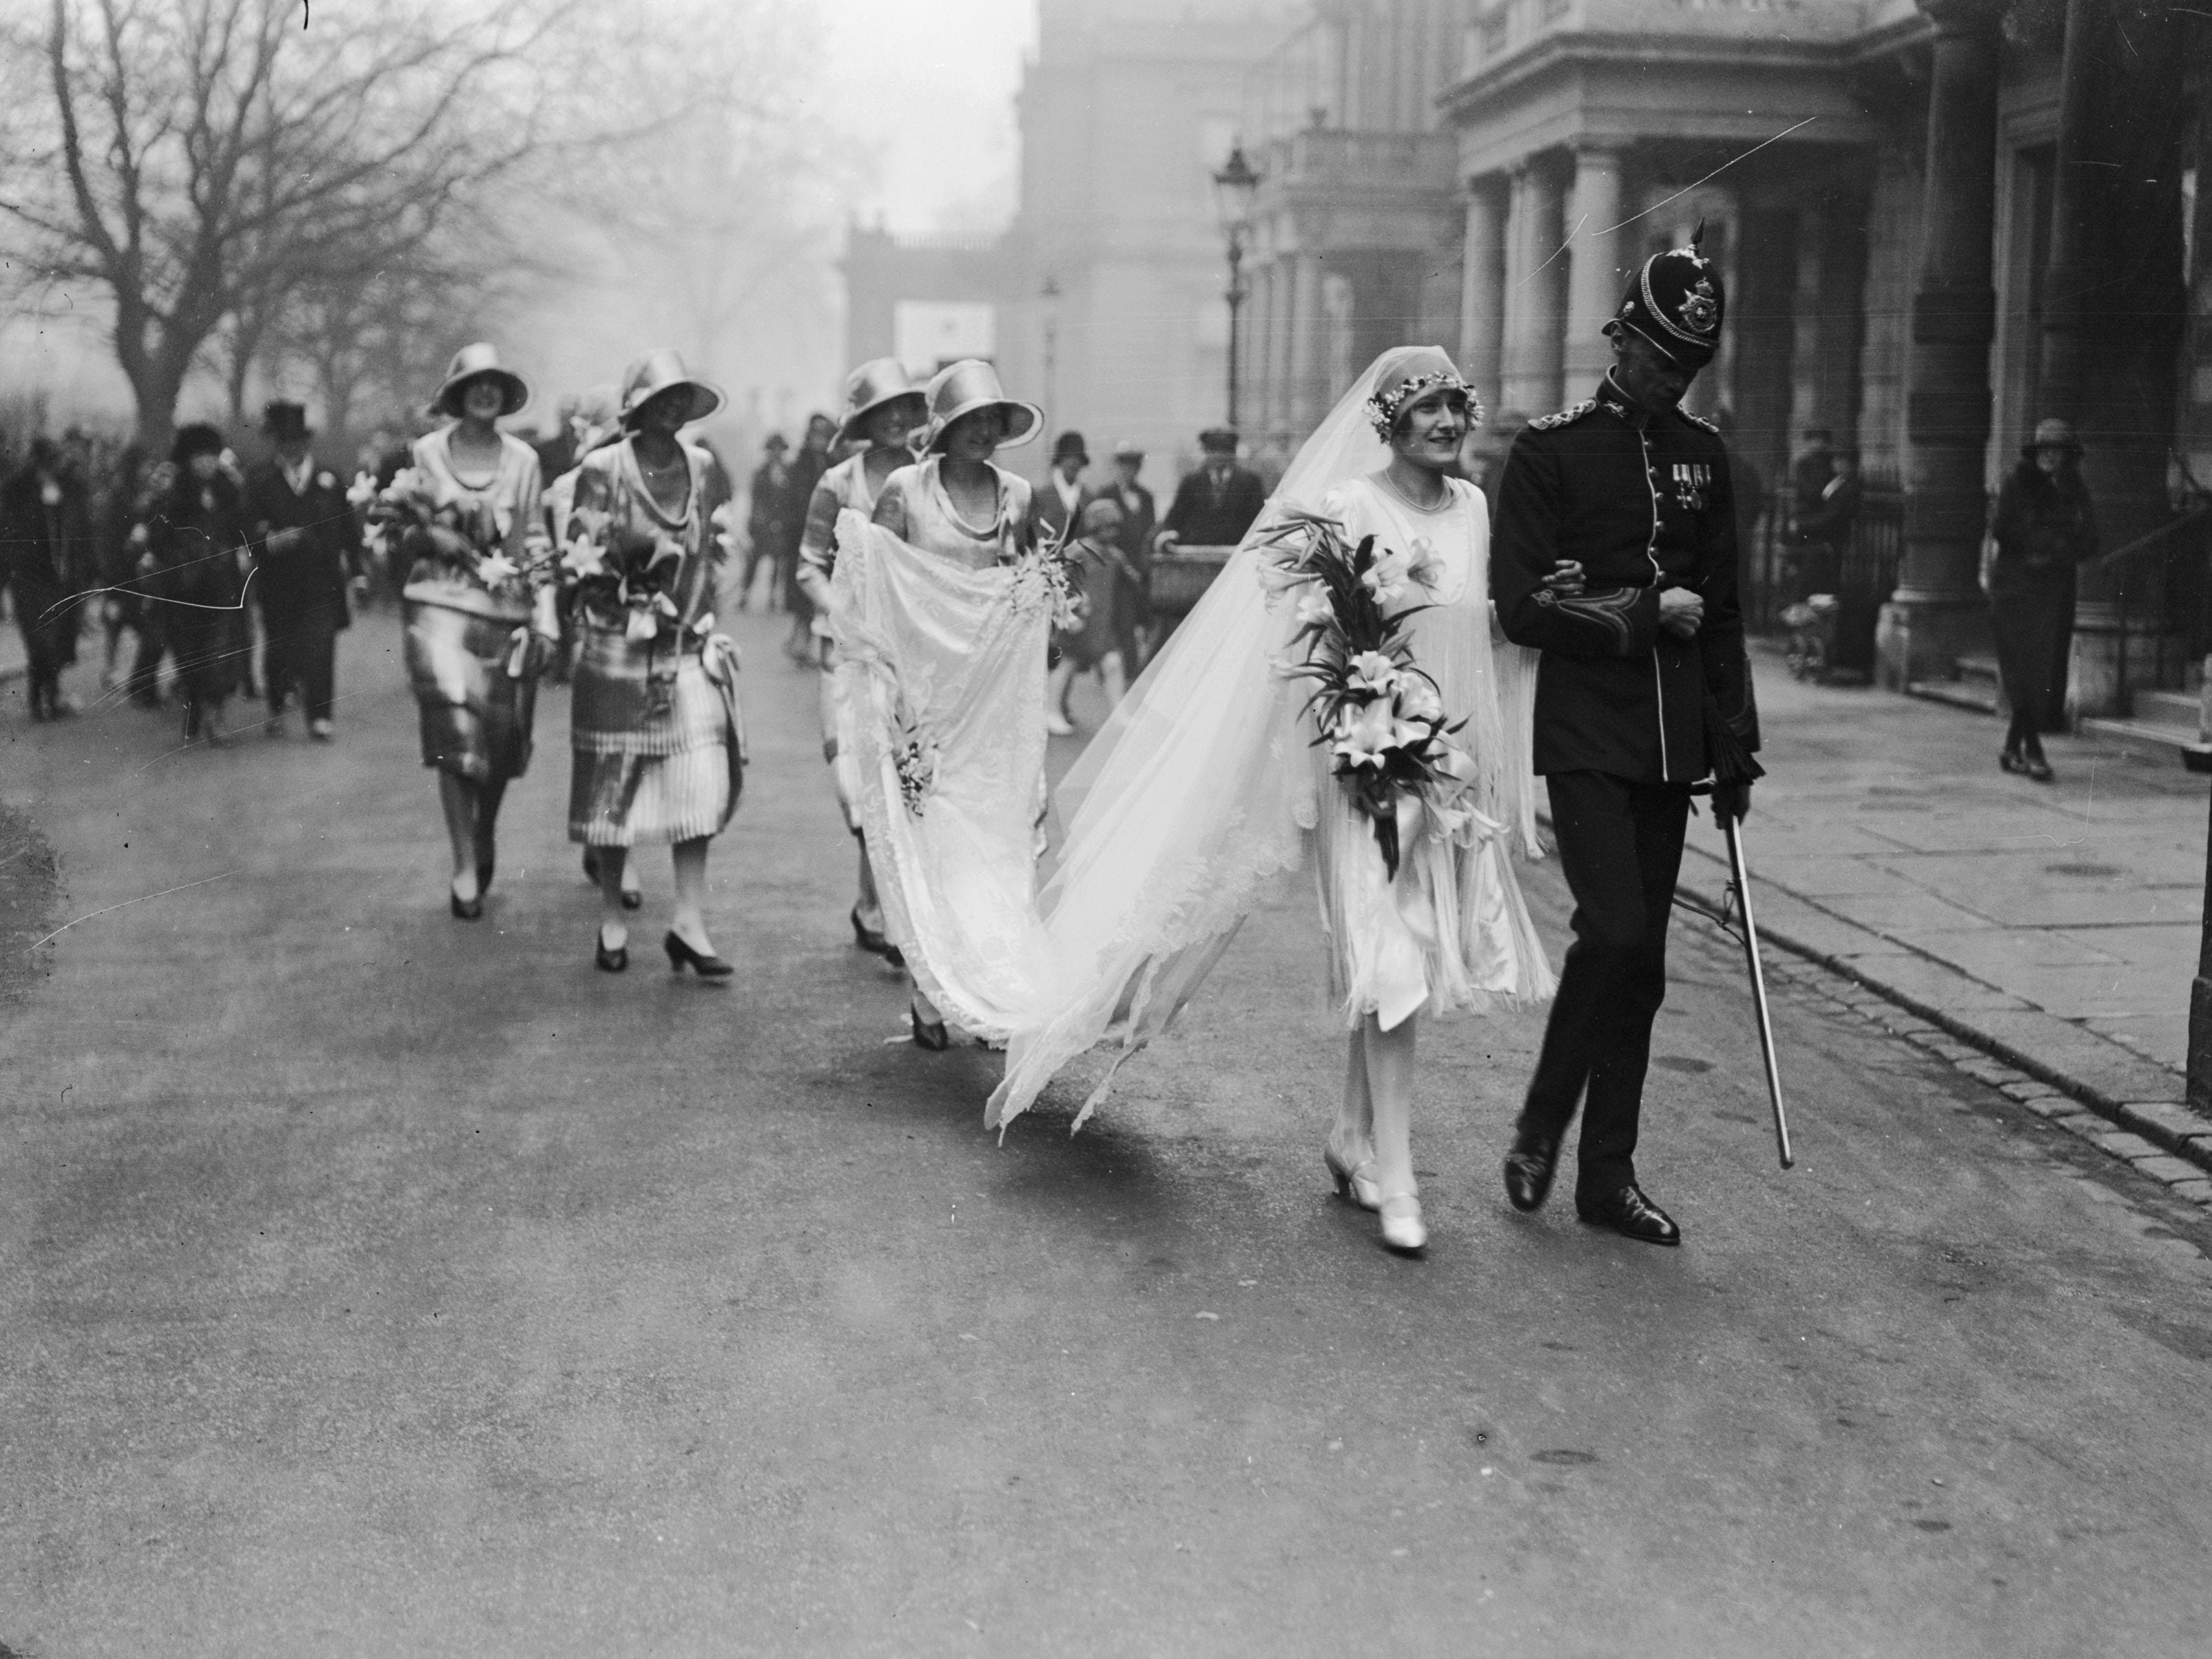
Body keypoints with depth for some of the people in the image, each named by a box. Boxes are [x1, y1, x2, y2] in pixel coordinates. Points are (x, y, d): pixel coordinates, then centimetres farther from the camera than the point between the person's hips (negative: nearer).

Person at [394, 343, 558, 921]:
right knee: (456, 731, -13)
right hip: (442, 606, -2)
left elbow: (536, 542, 8)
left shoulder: (523, 460, 8)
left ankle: (485, 834, 34)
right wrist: (433, 535, -10)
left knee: (503, 737, 5)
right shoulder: (426, 453, 5)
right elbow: (407, 531, 11)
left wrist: (544, 616, 2)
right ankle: (465, 867, -7)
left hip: (507, 611, 2)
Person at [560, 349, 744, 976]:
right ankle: (612, 918, 19)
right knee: (615, 782, 5)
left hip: (690, 647, 4)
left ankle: (689, 923, -2)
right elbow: (579, 558, -6)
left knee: (701, 779, -6)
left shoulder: (700, 466, 7)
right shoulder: (603, 469, -6)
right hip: (619, 645, -3)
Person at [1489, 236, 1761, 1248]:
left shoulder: (1703, 454, 12)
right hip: (1585, 735, -5)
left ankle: (1608, 1176, 16)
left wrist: (1736, 745, 12)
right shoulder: (1551, 449, -3)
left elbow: (1722, 612, 16)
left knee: (1641, 962, 7)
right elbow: (1520, 608, -8)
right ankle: (1539, 1129, 6)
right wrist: (1641, 614, -11)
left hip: (1672, 742, 5)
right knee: (1614, 933, -17)